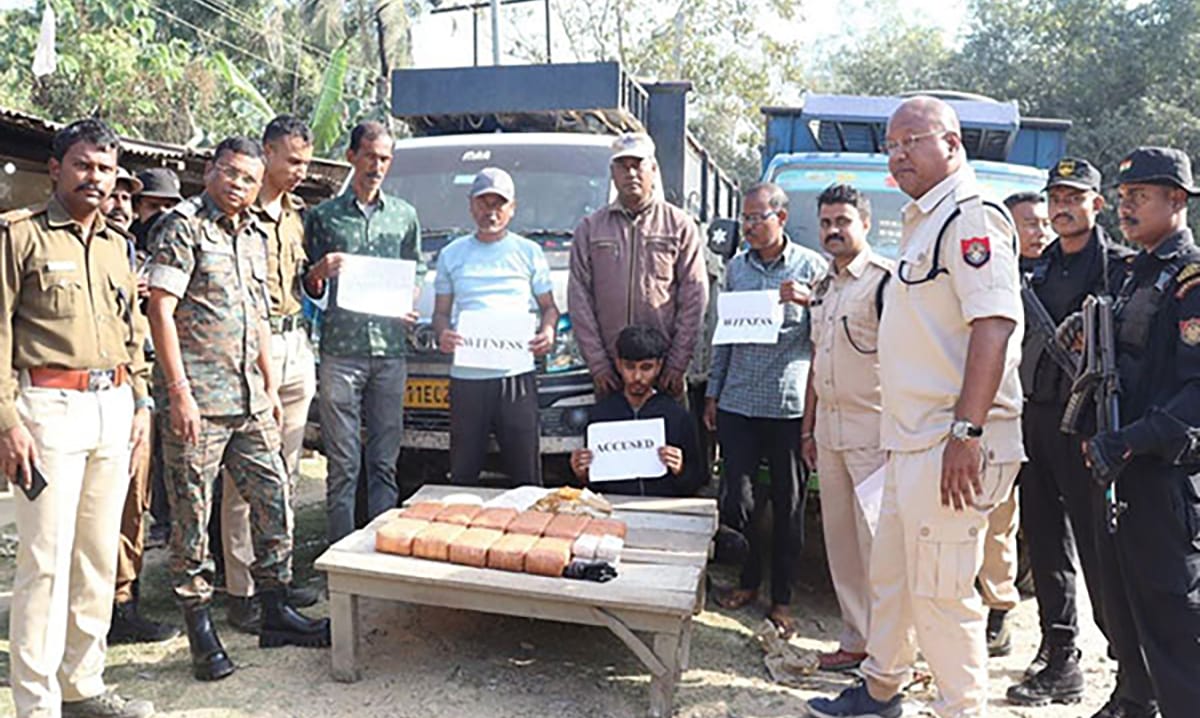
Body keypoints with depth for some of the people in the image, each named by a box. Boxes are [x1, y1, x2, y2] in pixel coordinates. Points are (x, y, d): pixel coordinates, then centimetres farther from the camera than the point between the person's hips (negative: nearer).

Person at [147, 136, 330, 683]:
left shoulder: (254, 234, 17)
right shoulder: (182, 226, -5)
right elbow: (160, 310, -12)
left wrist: (270, 387, 18)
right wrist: (179, 392, -17)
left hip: (250, 400, 7)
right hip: (199, 400, -7)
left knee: (274, 496, 9)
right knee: (194, 514, 1)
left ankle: (274, 613, 22)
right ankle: (200, 630, 14)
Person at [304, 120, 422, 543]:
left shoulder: (404, 215, 15)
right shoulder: (324, 216, 9)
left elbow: (417, 274, 19)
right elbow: (309, 289, 10)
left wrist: (412, 309, 0)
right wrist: (319, 273, -12)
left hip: (390, 350, 2)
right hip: (340, 351, -2)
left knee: (385, 459, 6)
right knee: (343, 463, 0)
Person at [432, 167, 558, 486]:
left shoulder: (529, 252, 12)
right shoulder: (451, 254, 15)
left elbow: (549, 306, 15)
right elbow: (441, 312, 17)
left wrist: (548, 332, -7)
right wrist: (442, 335, -6)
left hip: (517, 375, -1)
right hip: (466, 376, 1)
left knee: (526, 472, 0)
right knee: (462, 474, 6)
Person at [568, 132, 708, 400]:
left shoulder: (679, 225, 5)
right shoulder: (590, 228, 9)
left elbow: (695, 297, 1)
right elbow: (579, 298, 4)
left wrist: (678, 363, -5)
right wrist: (596, 362, -3)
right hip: (610, 370, 1)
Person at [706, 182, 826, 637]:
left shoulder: (811, 267, 0)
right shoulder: (736, 268, 13)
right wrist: (712, 393, 14)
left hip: (789, 405, -3)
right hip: (737, 403, 4)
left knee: (788, 504, 5)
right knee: (734, 498, 5)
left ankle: (781, 598, 18)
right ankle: (747, 580, 27)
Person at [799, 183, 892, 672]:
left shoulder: (885, 279, -8)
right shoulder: (823, 286, 17)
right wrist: (808, 427, 20)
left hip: (872, 428, -8)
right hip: (829, 427, 8)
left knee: (876, 538, -4)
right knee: (839, 538, 11)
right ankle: (855, 638, 22)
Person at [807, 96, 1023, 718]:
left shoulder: (972, 217, -12)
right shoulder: (921, 222, 19)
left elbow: (995, 324, -23)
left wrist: (966, 431, -28)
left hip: (953, 448, -10)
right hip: (912, 441, 10)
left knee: (941, 591, -1)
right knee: (890, 572, 20)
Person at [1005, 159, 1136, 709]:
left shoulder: (1122, 268, -2)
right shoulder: (1037, 271, 17)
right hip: (1036, 417, 6)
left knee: (1100, 551, -5)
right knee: (1046, 544, 11)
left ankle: (1137, 678, 8)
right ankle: (1059, 661, 23)